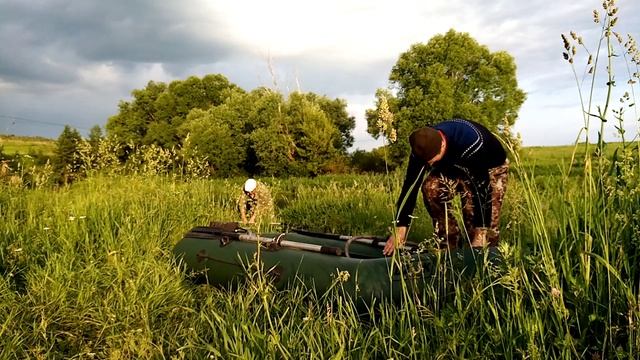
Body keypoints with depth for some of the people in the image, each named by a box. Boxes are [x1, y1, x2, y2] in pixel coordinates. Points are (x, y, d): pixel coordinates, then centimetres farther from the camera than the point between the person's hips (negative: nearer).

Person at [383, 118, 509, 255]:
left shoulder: (472, 144, -41)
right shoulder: (424, 146, -25)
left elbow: (482, 187, -38)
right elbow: (411, 185, -23)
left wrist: (481, 232, -36)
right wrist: (400, 228, -25)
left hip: (491, 167, -4)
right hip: (455, 167, 4)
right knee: (431, 187, -21)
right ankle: (449, 246, -9)